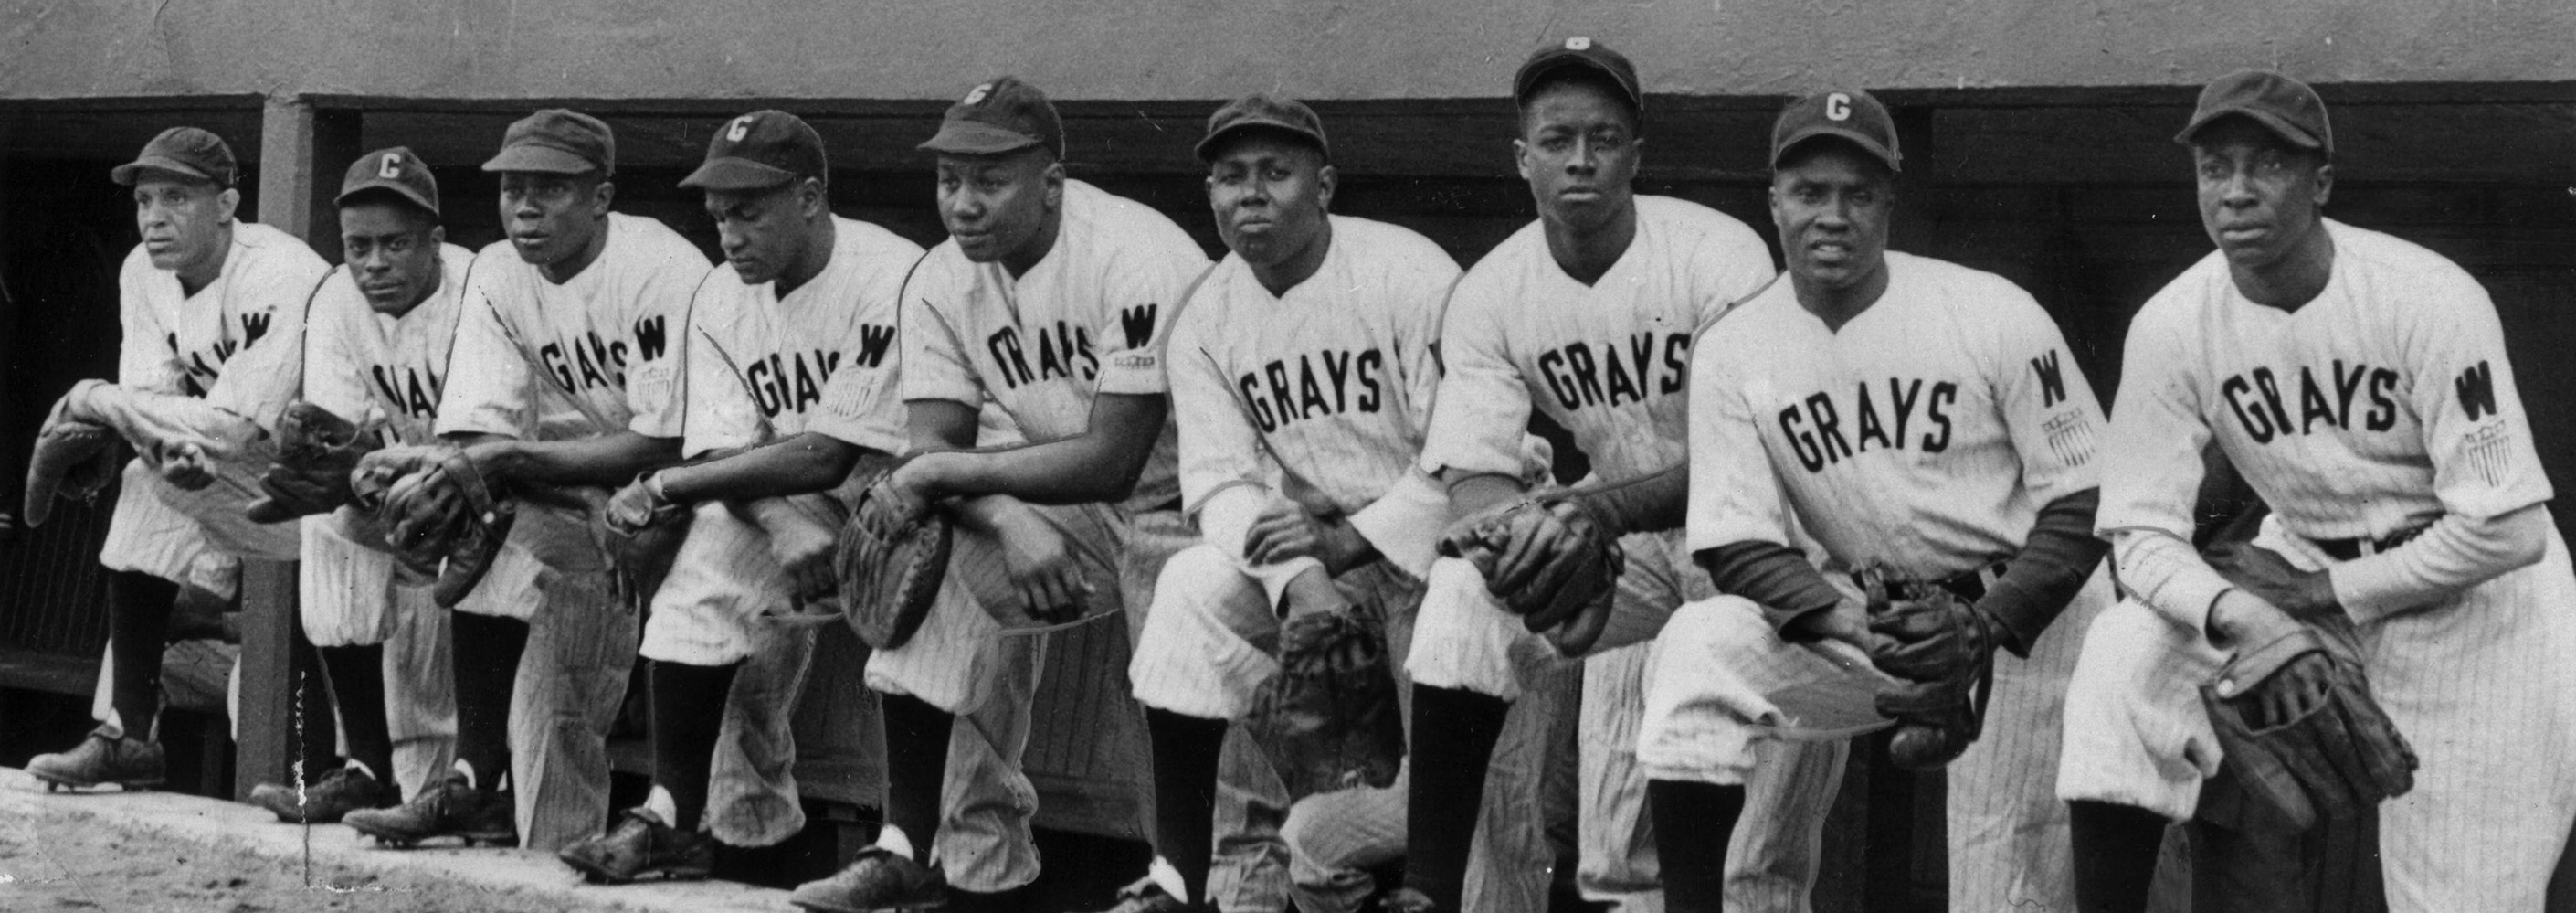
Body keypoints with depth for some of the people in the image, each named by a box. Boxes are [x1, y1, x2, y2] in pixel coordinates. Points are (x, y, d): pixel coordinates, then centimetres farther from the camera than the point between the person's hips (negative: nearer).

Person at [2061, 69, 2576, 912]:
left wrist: (2329, 591, -18)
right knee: (2124, 664, -19)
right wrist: (2235, 613, -32)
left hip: (2472, 589, -3)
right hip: (2306, 567, 3)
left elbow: (2507, 529, -24)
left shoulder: (2431, 301, -24)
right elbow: (2141, 529, -12)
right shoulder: (2172, 327, -14)